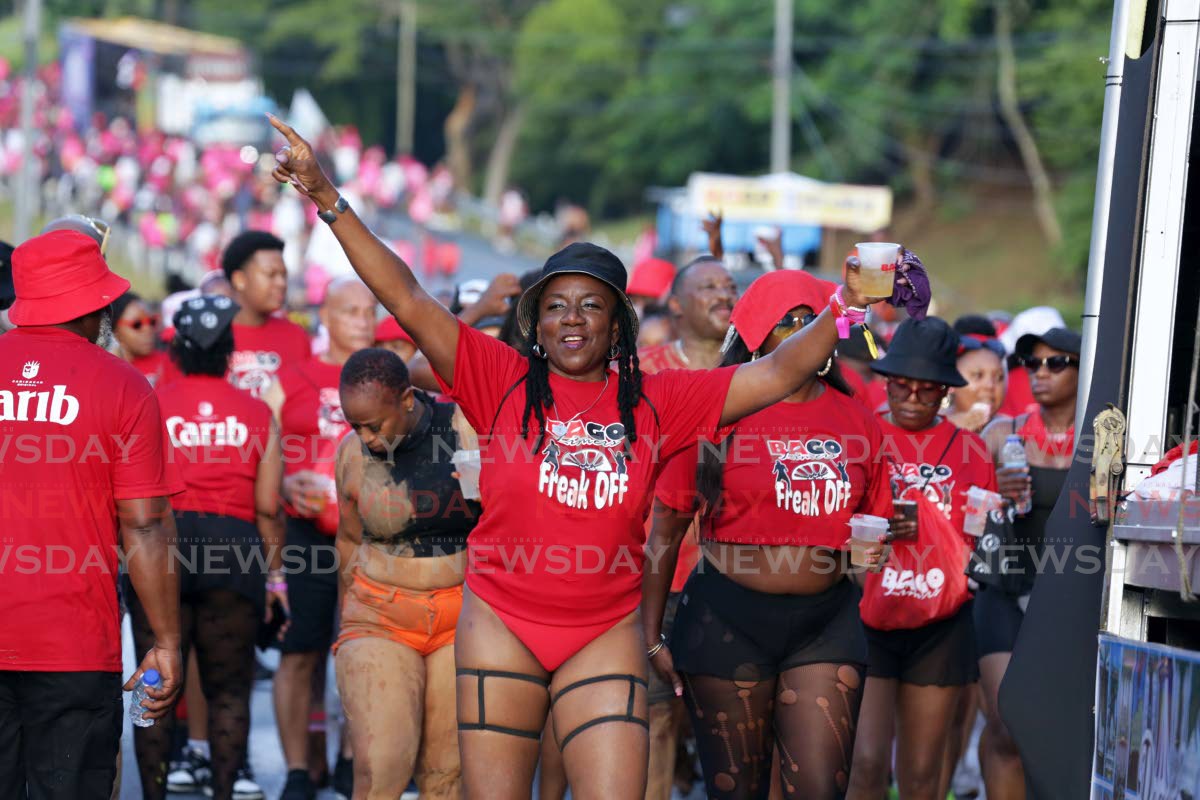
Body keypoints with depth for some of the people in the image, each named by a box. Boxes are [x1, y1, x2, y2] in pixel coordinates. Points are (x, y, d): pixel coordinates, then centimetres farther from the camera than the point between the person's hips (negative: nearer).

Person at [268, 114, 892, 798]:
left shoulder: (655, 402, 4)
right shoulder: (502, 381, -1)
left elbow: (776, 375, 4)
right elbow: (406, 300, -8)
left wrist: (844, 309, -6)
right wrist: (327, 199, -15)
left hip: (606, 633, 1)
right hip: (502, 625, -1)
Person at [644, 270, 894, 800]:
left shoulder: (856, 421, 7)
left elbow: (871, 524, 23)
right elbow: (666, 529, -1)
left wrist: (873, 546, 0)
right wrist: (651, 637, -4)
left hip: (826, 623, 3)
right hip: (728, 617, -2)